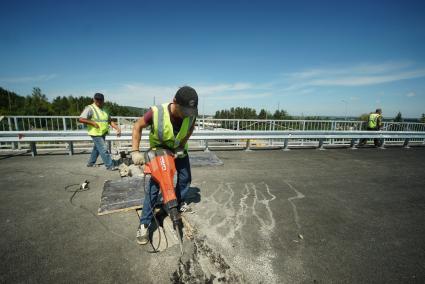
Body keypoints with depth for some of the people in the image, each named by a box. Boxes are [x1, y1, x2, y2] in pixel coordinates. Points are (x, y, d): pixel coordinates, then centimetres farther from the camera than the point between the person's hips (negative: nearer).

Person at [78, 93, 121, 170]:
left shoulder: (103, 110, 15)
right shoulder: (90, 108, -8)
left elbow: (110, 121, 13)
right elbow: (81, 119, -16)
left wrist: (117, 128, -1)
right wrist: (93, 123, -22)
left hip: (103, 133, 8)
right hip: (96, 133, -8)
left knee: (96, 148, 20)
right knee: (103, 149, -10)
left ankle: (91, 163, 37)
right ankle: (110, 166, -5)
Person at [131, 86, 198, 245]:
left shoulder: (191, 113, -27)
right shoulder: (156, 112, -36)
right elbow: (138, 126, -19)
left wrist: (182, 145, -13)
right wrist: (135, 151, -25)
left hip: (179, 149, 4)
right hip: (159, 150, -4)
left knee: (185, 177, 12)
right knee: (155, 184, -7)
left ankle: (180, 202, 41)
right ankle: (144, 224, 5)